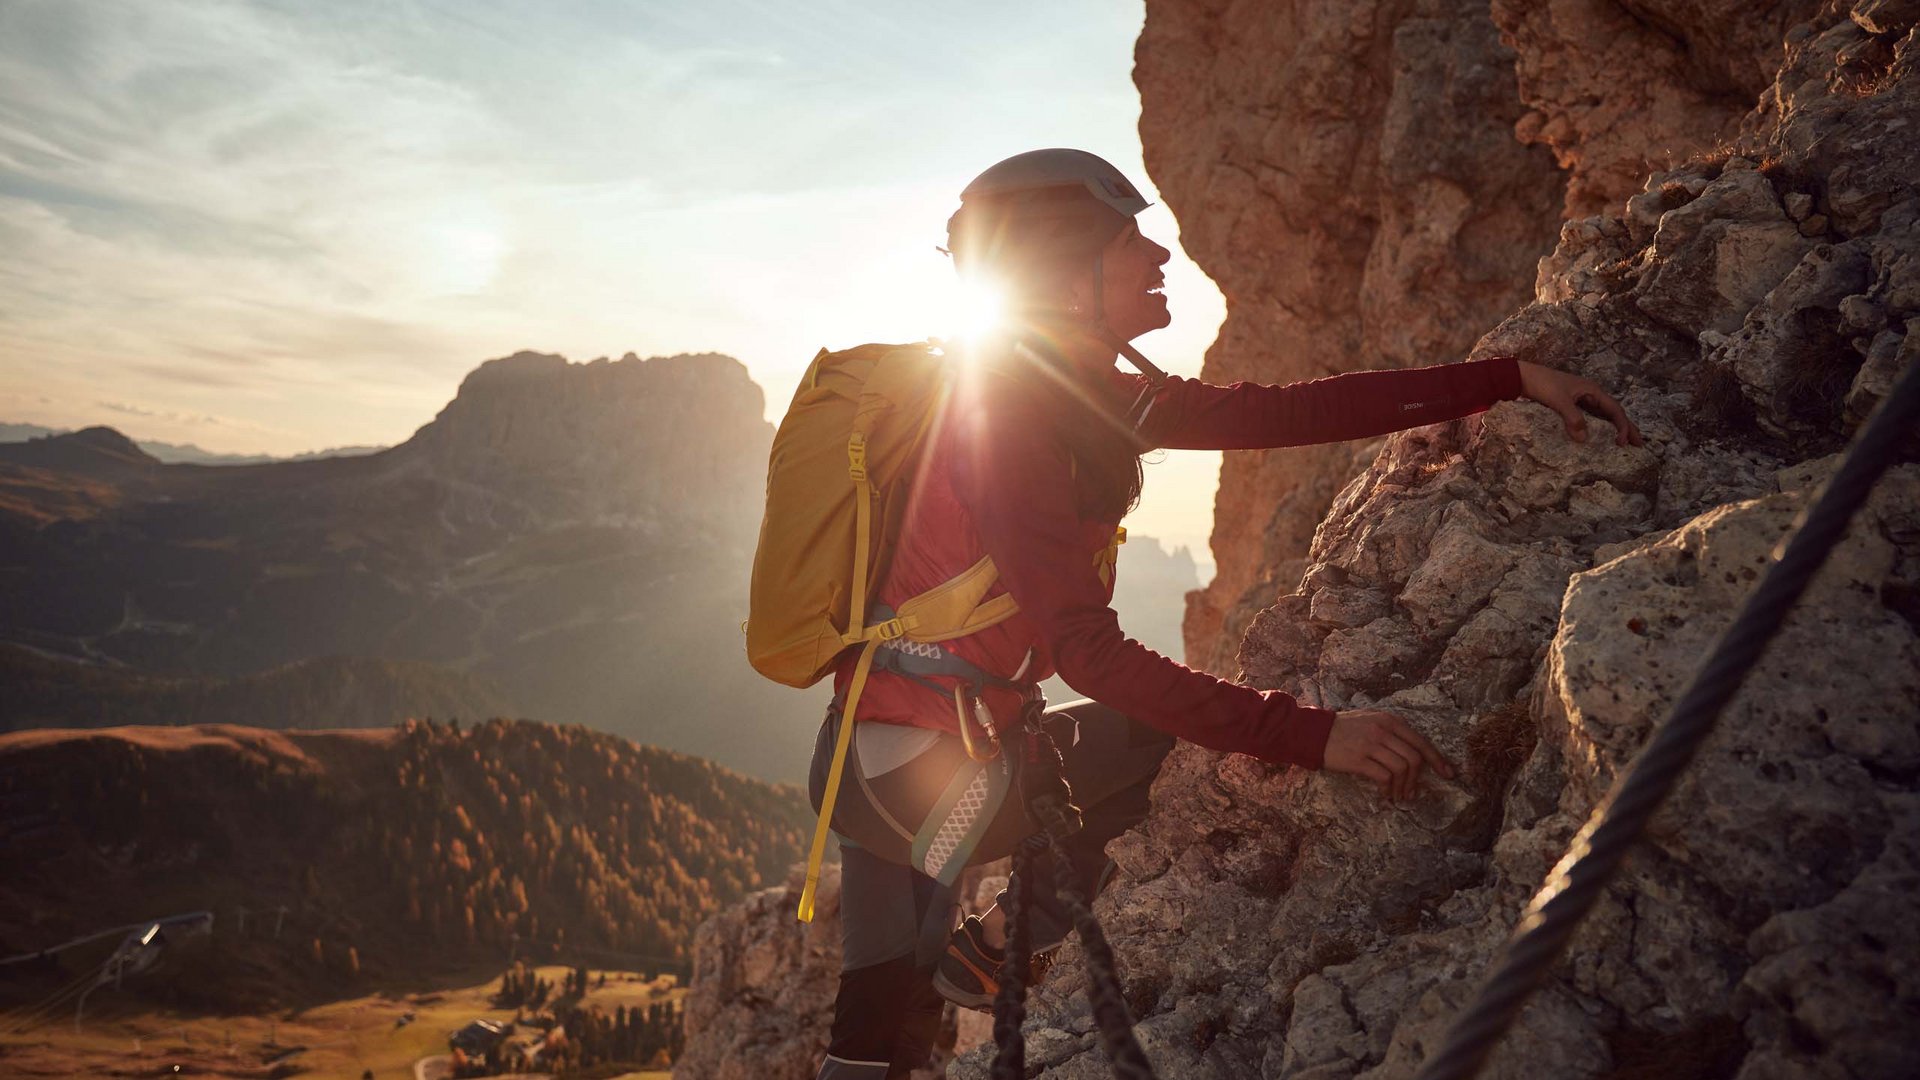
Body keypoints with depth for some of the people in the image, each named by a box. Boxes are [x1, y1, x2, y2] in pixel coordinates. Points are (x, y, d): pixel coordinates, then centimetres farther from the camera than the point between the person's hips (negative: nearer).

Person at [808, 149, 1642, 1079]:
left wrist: (1512, 377, 2)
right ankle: (990, 959, 7)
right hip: (912, 766, -8)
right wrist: (1313, 737, -32)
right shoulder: (1006, 419, -23)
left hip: (875, 762, 9)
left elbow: (1290, 411, 3)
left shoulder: (1093, 398, 4)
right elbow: (1091, 655, -30)